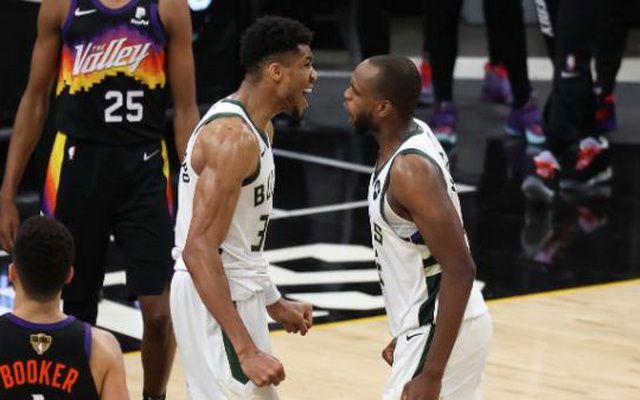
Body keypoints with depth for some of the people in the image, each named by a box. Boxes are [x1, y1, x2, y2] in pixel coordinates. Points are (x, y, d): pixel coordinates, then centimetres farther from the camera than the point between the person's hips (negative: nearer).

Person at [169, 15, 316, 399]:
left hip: (236, 291, 11)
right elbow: (198, 250, -27)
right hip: (215, 297, -11)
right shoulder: (233, 137, -21)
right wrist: (246, 350, -30)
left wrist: (274, 302, 23)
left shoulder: (259, 129, 11)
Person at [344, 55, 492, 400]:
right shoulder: (413, 137, 5)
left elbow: (460, 269, -27)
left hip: (440, 333, -10)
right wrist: (408, 333, 23)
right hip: (432, 326, 10)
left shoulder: (410, 169, -24)